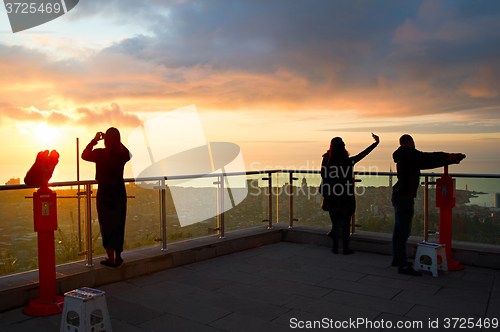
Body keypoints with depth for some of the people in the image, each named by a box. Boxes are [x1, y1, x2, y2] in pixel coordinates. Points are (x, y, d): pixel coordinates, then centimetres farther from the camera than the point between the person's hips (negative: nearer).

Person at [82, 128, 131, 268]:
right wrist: (118, 142, 19)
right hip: (119, 193, 3)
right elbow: (128, 155, 21)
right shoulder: (122, 154, -5)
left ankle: (111, 258, 6)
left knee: (106, 225, 6)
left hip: (104, 193, -3)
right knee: (118, 224, 13)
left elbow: (84, 155, 8)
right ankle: (118, 257, 22)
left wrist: (94, 140, 14)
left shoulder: (100, 153, -11)